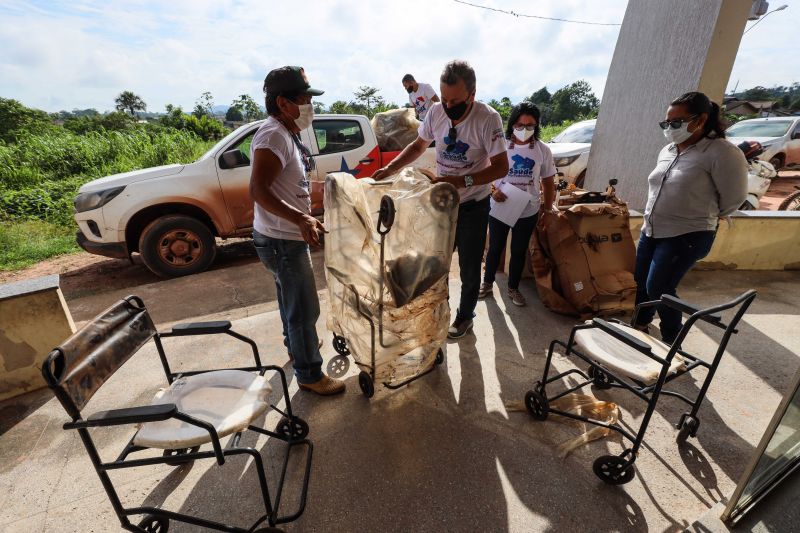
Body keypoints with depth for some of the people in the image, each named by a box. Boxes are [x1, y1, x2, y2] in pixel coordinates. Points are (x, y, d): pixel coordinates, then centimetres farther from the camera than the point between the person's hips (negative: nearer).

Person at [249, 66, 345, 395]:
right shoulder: (274, 136, -21)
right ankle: (310, 375, 17)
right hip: (282, 241, -10)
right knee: (305, 309, 0)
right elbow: (258, 190, -30)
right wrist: (301, 218, -41)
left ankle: (296, 345, 48)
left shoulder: (286, 133, 11)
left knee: (291, 299, 26)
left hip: (287, 236, 10)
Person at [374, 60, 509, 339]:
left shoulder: (488, 118, -21)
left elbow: (501, 167, -21)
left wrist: (461, 181, -34)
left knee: (469, 267, 9)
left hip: (473, 205, -4)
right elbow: (419, 145, 7)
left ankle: (465, 316, 33)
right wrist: (390, 168, -7)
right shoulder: (435, 111, -8)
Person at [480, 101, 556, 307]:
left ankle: (513, 288, 33)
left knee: (519, 251, 14)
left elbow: (548, 183, 6)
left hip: (528, 212, 1)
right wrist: (493, 190, -20)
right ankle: (487, 283, 35)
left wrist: (548, 210, 4)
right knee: (495, 248, 14)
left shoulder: (542, 150, -2)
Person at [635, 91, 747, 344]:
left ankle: (672, 341, 15)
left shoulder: (721, 152, -14)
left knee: (658, 288, -7)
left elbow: (733, 198, -7)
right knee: (641, 281, 13)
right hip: (651, 231, 7)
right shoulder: (667, 151, 8)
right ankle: (640, 324, 35)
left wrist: (704, 217, 5)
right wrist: (656, 217, 15)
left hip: (687, 236, -7)